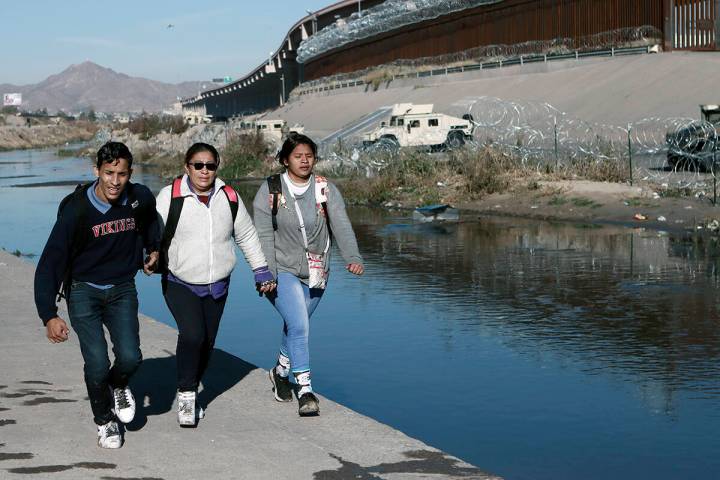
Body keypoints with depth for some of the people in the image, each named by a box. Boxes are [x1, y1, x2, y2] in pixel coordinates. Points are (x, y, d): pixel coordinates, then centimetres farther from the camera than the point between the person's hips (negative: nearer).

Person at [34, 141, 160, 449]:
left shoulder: (140, 199, -10)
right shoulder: (76, 210, -20)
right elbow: (50, 262, -20)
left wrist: (153, 248, 21)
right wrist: (49, 315, -27)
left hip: (122, 288, 2)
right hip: (83, 290, -2)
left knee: (130, 357, -14)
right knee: (97, 363, -13)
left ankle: (118, 386, 24)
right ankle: (104, 420, 16)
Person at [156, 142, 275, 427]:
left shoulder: (229, 198, 4)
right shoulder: (171, 196, -7)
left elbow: (247, 236, 14)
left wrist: (261, 271, 14)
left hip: (217, 286, 4)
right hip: (180, 284, -4)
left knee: (207, 343, 8)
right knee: (192, 335, -22)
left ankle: (190, 394, 28)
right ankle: (186, 395, -6)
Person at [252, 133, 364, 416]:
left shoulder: (326, 190, 0)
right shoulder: (270, 191, -5)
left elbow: (341, 226, -11)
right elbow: (264, 235, -8)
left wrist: (353, 257, -28)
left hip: (315, 273, 3)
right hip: (282, 271, -3)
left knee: (296, 327, 15)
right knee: (299, 326, -16)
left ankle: (280, 372, 41)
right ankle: (305, 391, -10)